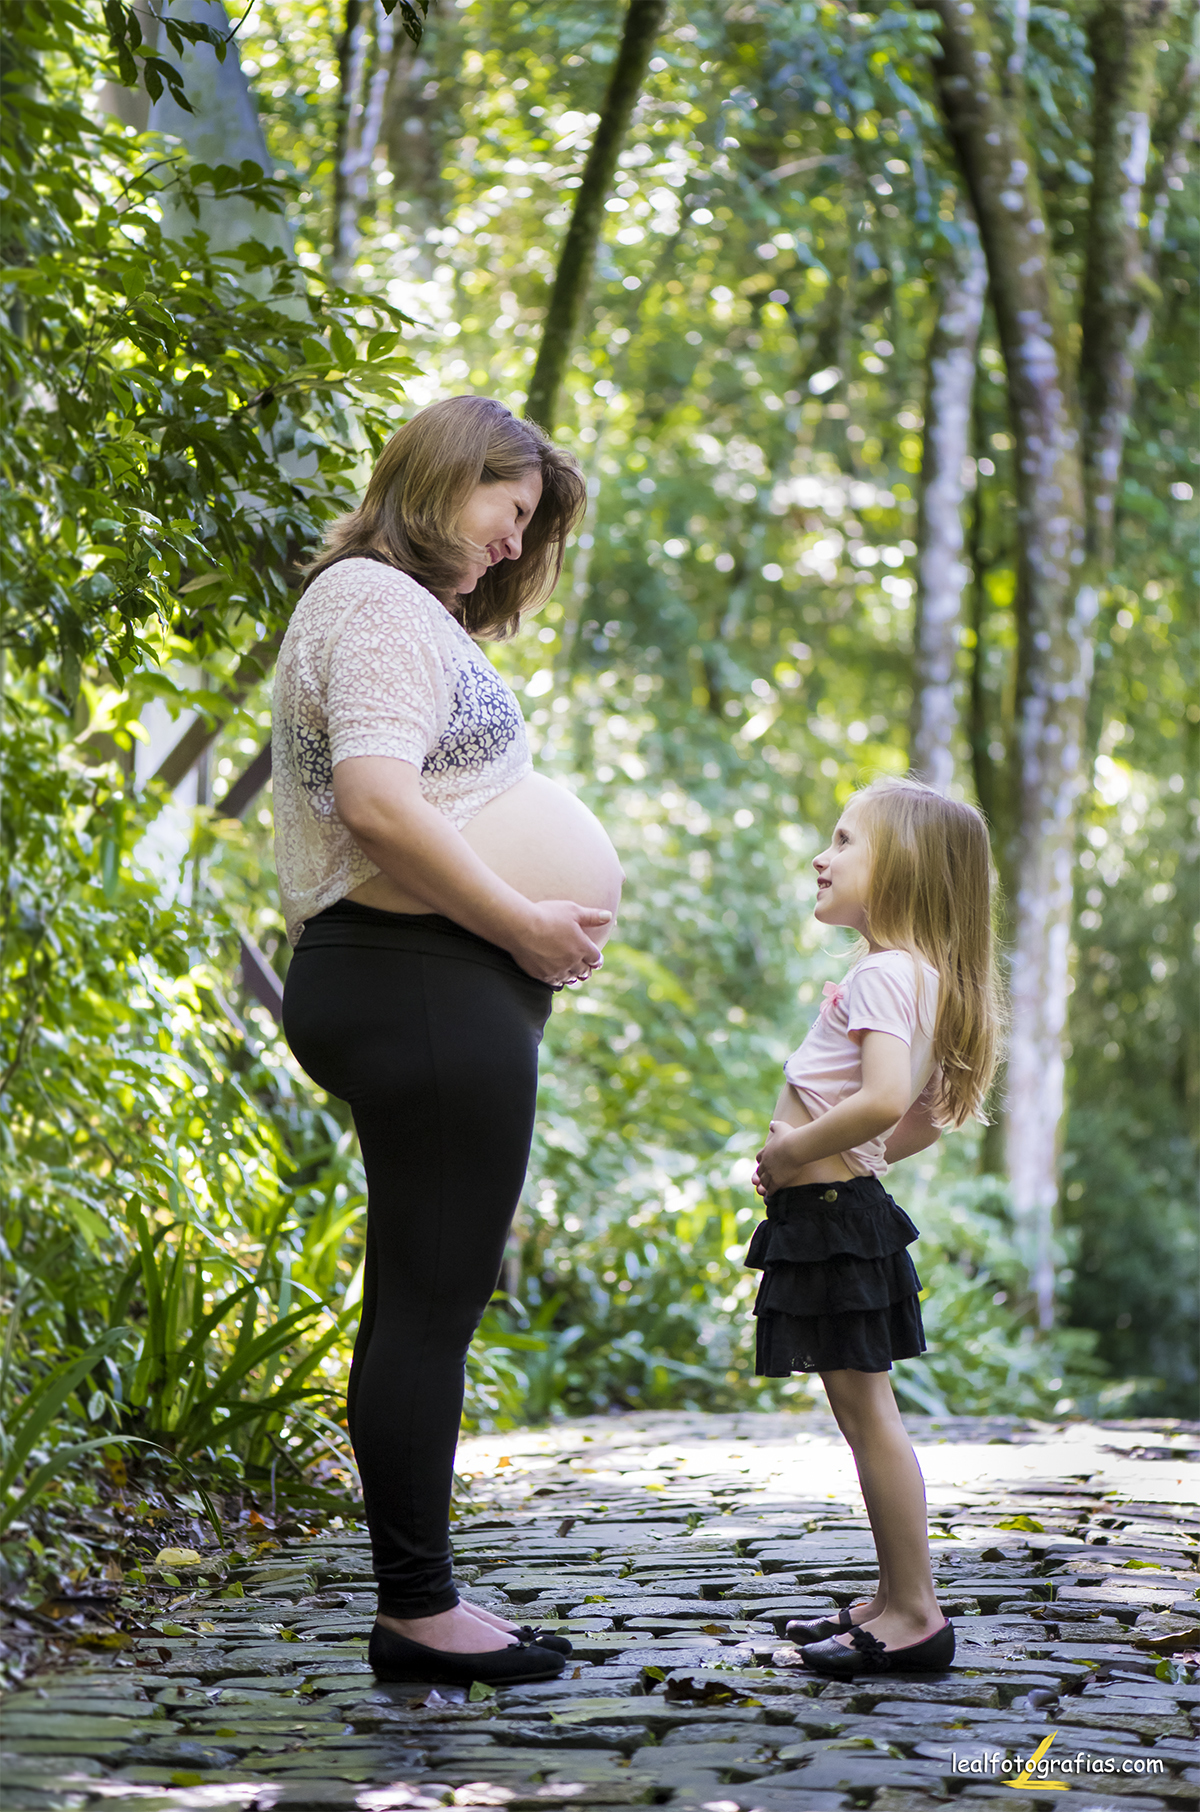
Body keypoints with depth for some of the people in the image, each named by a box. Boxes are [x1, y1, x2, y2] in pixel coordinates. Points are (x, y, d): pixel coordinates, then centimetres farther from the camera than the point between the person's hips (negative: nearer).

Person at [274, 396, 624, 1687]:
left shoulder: (402, 612, 25)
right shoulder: (380, 603, -9)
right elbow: (375, 801, -23)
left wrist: (531, 919, 8)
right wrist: (524, 925, -16)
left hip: (394, 985, 11)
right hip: (427, 986, -11)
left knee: (417, 1299, 12)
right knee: (434, 1298, -6)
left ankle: (416, 1601, 18)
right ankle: (417, 1608, 0)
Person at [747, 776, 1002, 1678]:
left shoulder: (884, 973, -17)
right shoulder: (924, 975, 14)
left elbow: (884, 1097, -31)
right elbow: (933, 1112, 23)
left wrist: (795, 1148, -19)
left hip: (832, 1213, -10)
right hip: (840, 1206, 10)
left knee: (867, 1410, -5)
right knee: (863, 1411, 15)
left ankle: (914, 1614, 1)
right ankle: (899, 1600, 22)